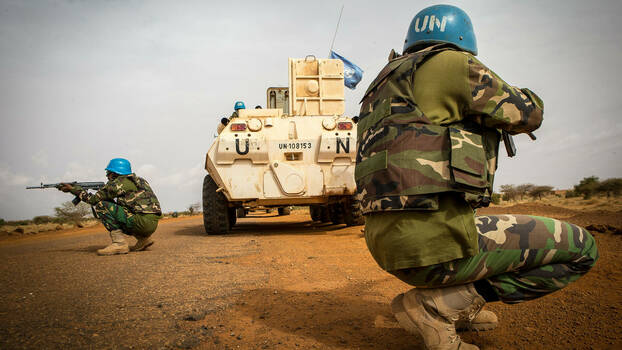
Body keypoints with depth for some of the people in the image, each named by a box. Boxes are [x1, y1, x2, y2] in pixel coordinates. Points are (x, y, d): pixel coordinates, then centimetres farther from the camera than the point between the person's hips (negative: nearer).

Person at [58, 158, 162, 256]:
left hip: (142, 222, -9)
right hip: (152, 225, 9)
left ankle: (119, 243, -12)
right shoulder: (137, 180, 23)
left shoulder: (117, 183, -1)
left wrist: (73, 189, 17)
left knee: (100, 206, -3)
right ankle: (143, 239, 16)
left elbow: (94, 199, 6)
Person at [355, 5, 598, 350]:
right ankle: (439, 305, -5)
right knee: (580, 247, 4)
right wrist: (520, 96, 27)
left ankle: (459, 309, 18)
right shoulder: (450, 63, -3)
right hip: (436, 241, -10)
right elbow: (527, 114, 4)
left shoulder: (384, 87, 22)